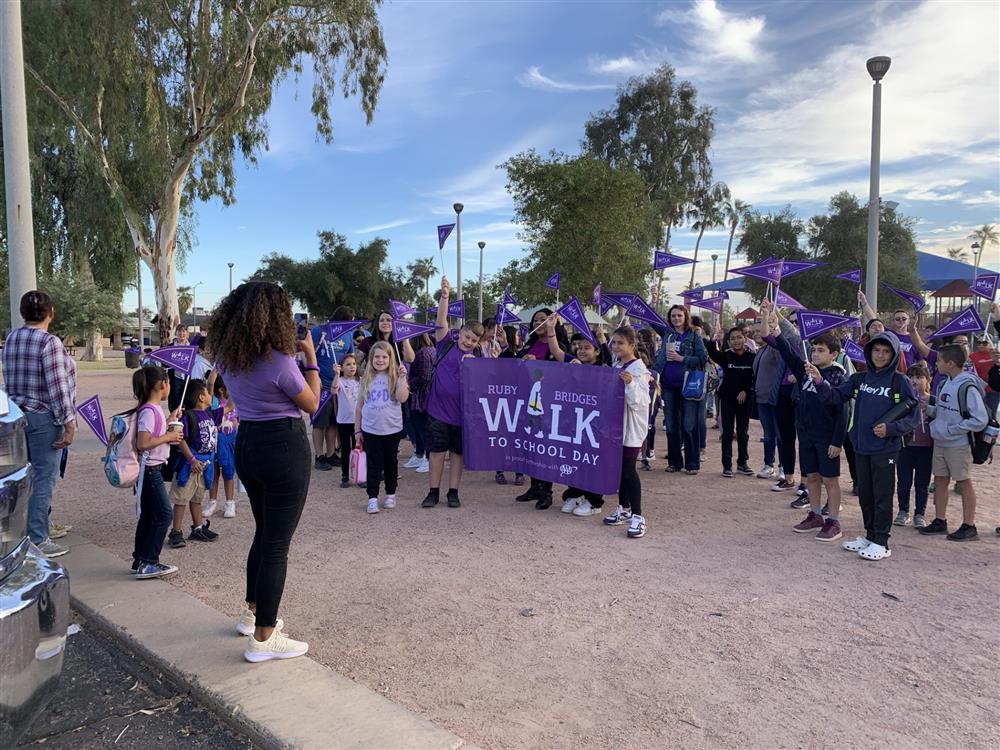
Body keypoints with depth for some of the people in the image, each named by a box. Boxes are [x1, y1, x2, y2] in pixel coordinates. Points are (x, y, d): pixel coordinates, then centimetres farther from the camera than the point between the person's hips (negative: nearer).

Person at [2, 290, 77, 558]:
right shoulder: (49, 342, -18)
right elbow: (57, 387, -19)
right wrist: (68, 423, -16)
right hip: (43, 417, -9)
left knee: (34, 475, 20)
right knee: (44, 478, -2)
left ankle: (41, 524, 33)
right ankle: (37, 540, 3)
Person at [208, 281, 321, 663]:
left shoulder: (227, 356, 4)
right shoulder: (278, 360, -20)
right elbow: (312, 404, -8)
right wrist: (310, 356, -2)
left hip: (246, 445, 8)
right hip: (284, 449, -8)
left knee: (264, 532, 24)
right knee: (277, 544, 1)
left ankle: (253, 614, 37)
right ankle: (263, 638, 10)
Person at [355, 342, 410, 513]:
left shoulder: (395, 377, -2)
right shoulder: (367, 379, 5)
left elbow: (402, 398, -18)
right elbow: (359, 405, 9)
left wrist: (402, 378, -21)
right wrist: (357, 429, 8)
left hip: (392, 429, -1)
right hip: (370, 430, 1)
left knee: (391, 462, 12)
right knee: (374, 464, 3)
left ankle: (391, 495, 25)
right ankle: (372, 498, 7)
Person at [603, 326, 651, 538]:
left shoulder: (639, 369, -12)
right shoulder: (615, 367, 11)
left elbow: (638, 401, -18)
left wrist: (631, 384, -32)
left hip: (632, 426, -8)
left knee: (628, 469, -8)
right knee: (618, 467, 13)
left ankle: (638, 517, -2)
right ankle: (624, 509, 26)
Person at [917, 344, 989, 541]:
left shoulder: (967, 387, -19)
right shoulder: (944, 384, 6)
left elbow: (980, 419, -20)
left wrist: (952, 429, -18)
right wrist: (927, 408, -3)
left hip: (958, 445, -8)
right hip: (940, 442, 8)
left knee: (964, 482, 5)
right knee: (940, 481, 13)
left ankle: (969, 525, 16)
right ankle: (940, 521, 24)